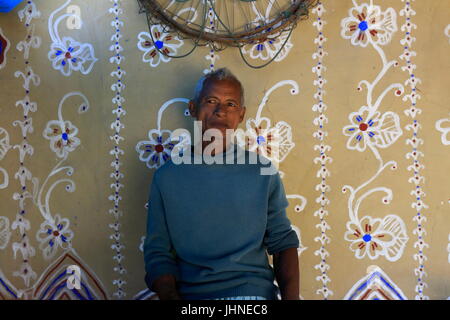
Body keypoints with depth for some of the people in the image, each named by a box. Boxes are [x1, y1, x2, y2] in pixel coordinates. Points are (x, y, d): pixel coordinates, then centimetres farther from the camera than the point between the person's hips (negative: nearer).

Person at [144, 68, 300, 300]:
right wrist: (172, 297, -14)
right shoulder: (166, 177, 5)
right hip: (190, 292, 0)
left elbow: (282, 242, 8)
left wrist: (291, 296, -8)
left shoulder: (263, 172, 6)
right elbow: (158, 254, 4)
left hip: (254, 290, 1)